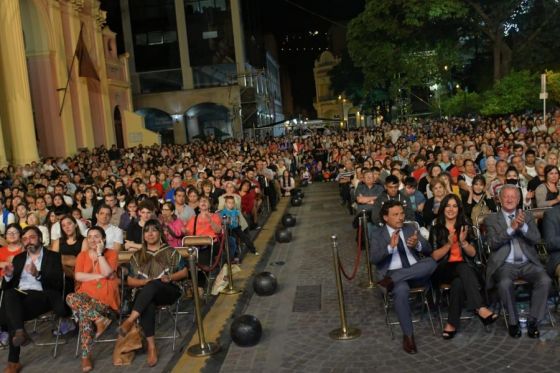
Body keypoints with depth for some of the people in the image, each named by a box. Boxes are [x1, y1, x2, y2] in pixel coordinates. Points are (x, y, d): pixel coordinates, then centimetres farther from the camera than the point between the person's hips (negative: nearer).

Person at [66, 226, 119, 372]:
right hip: (86, 295, 4)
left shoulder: (112, 253, 4)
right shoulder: (82, 255, 15)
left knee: (84, 313, -31)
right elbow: (78, 276, -1)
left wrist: (99, 253, -9)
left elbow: (107, 273, -13)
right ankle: (100, 319, -29)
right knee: (71, 298, -31)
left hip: (105, 298, -4)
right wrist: (99, 276, -8)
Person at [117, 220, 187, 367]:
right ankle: (151, 346, -38)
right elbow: (130, 281, 11)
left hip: (168, 291, -1)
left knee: (153, 285, -37)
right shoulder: (138, 256, 15)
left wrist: (170, 277, -10)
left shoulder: (170, 252, 11)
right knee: (147, 304, -37)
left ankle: (130, 320, -44)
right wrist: (145, 281, -8)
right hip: (146, 294, 1)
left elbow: (184, 272, 10)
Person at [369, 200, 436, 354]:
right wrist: (390, 247, -24)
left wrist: (417, 244, -15)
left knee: (431, 262, -29)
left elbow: (429, 249, 8)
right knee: (401, 290, -37)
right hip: (393, 272, -3)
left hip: (416, 273, 3)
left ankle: (392, 280, -26)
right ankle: (408, 335, -21)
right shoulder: (376, 234, 5)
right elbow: (373, 259, -8)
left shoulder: (410, 229, 16)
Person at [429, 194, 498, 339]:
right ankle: (480, 309, -48)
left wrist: (463, 242, -12)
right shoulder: (436, 229, 5)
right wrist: (449, 244, -17)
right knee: (463, 267, -38)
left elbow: (472, 253, 8)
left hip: (463, 269, 3)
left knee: (459, 282, -37)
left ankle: (452, 324, -39)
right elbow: (435, 256, -2)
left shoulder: (464, 227, 14)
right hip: (443, 270, -3)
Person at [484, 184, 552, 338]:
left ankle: (533, 321, -9)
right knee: (505, 283, -33)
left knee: (545, 280, -26)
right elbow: (493, 243, -6)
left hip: (528, 263, 3)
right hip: (505, 264, -2)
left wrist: (523, 226, -19)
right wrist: (511, 228, -18)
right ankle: (513, 321, -10)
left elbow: (536, 239, 0)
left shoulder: (527, 216, 15)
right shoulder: (491, 219, 8)